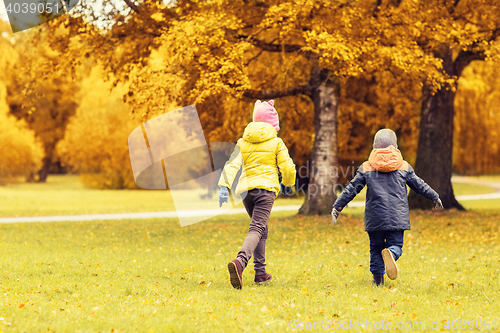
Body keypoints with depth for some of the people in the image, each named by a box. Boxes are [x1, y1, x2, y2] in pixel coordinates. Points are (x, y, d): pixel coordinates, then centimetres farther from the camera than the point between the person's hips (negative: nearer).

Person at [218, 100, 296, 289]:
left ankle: (260, 272, 20)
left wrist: (224, 186, -9)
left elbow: (232, 164, -1)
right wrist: (288, 183, 22)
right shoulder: (276, 143, 3)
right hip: (266, 188, -5)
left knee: (260, 228, 21)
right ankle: (240, 261, -42)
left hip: (246, 189, 5)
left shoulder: (243, 142, 12)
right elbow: (288, 168, 1)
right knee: (257, 228, -15)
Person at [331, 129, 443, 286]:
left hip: (375, 218, 0)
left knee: (376, 247, 14)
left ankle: (378, 279, 10)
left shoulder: (366, 168, 3)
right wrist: (435, 197, 29)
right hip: (397, 217, 0)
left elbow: (352, 189, 4)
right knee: (396, 244, 5)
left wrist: (337, 206, 12)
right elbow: (419, 185, 14)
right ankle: (391, 254, -30)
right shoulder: (404, 166, 5)